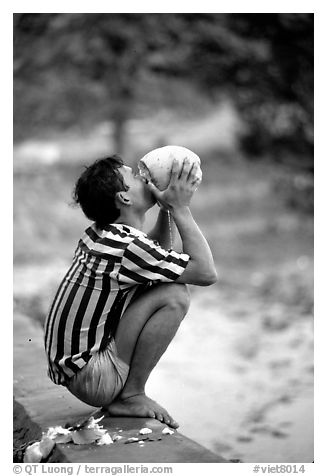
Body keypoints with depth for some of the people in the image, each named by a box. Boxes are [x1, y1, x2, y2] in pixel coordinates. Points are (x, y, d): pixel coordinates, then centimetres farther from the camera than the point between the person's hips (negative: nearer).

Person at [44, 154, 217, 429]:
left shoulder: (101, 234, 8)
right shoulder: (126, 246, -21)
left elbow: (156, 252, 27)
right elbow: (207, 272, -18)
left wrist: (167, 208, 11)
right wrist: (180, 208, -13)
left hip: (75, 364, 10)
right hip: (89, 378, -10)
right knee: (174, 295, -18)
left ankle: (126, 393, 15)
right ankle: (131, 396, -8)